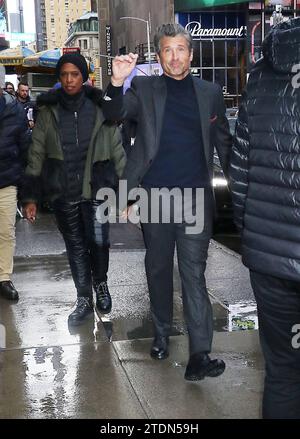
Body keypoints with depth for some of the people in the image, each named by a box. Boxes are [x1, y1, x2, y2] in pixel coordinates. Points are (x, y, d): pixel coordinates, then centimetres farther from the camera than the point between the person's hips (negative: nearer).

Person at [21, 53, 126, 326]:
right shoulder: (48, 111, 3)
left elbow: (117, 151, 1)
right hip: (63, 192, 2)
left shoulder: (99, 108, 0)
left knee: (98, 241, -12)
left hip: (97, 189, -1)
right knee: (76, 247, 8)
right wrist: (30, 196, 2)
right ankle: (84, 301, 24)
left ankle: (100, 283, 19)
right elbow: (36, 155, 4)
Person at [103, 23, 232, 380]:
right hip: (155, 194, 1)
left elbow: (223, 142, 12)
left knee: (194, 273, -6)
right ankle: (161, 333, 31)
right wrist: (117, 82, -27)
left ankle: (200, 355, -7)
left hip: (196, 194, -1)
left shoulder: (209, 93, 9)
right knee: (158, 268, 13)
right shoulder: (144, 88, 6)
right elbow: (116, 114, -9)